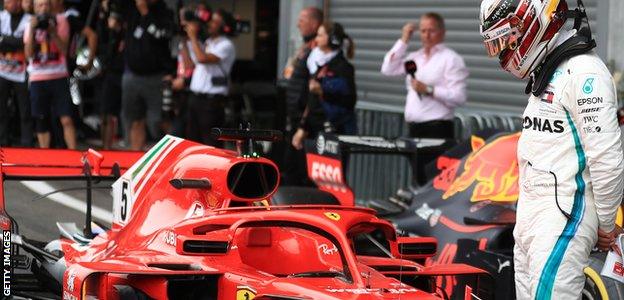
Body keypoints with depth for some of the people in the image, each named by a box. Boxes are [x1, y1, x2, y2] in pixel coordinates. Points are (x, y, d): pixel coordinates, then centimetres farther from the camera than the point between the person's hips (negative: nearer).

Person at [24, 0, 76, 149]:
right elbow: (28, 53, -4)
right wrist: (32, 30, -13)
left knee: (66, 119, -8)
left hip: (59, 77, -2)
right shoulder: (31, 25, 7)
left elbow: (64, 49, -5)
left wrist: (52, 31, -16)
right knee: (41, 121, 5)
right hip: (37, 79, 2)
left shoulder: (60, 21, 2)